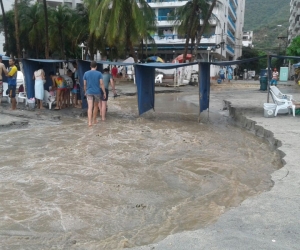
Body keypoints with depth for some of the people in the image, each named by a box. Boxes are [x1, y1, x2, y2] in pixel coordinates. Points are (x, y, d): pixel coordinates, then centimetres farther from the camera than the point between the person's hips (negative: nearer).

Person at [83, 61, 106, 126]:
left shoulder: (86, 73, 2)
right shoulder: (99, 73, -4)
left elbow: (84, 84, 6)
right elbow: (101, 84, -9)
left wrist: (85, 92, 21)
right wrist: (104, 93, -3)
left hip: (89, 92, 0)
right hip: (97, 92, 0)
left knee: (90, 107, -7)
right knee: (96, 106, 17)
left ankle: (89, 122, -20)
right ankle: (94, 120, 28)